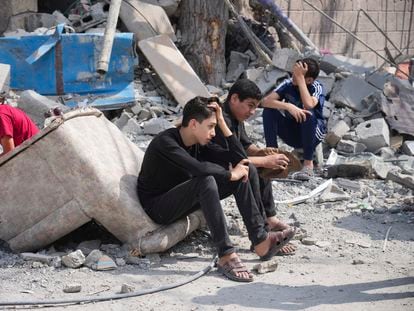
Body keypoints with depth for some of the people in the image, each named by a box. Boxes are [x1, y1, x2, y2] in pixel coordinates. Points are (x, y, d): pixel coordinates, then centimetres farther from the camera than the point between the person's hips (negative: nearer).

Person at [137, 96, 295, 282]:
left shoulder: (199, 144, 2)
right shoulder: (165, 142, -23)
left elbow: (240, 159, -3)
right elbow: (199, 168, -38)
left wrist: (222, 123, -7)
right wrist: (230, 174, -24)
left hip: (179, 202, 8)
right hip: (156, 208, -8)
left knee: (240, 177, -5)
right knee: (206, 181, -34)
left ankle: (260, 240, -11)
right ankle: (226, 255, -36)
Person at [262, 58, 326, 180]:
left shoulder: (316, 87, -17)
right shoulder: (288, 84, -9)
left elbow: (308, 105, -40)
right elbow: (265, 101, -23)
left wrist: (300, 78, -34)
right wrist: (288, 106, -39)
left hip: (314, 134, -3)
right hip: (291, 133, 3)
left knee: (308, 113, -35)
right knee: (268, 111, -20)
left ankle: (308, 163, -25)